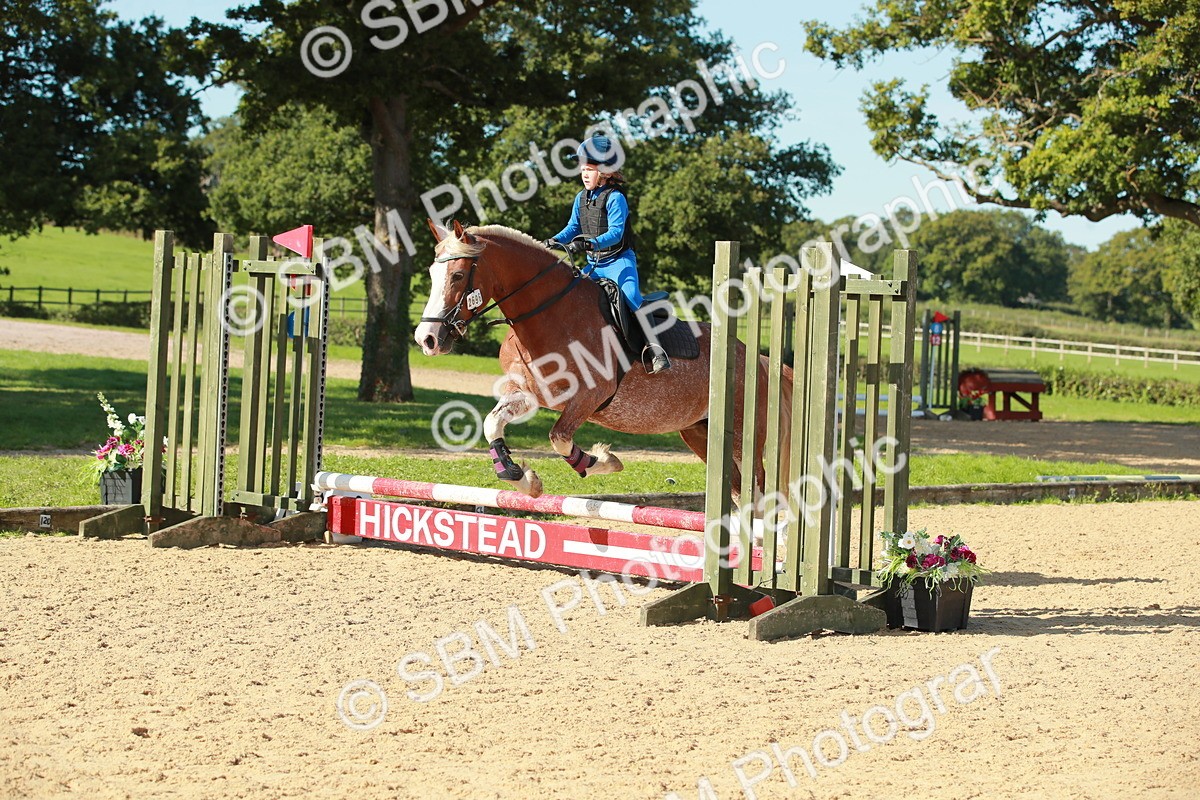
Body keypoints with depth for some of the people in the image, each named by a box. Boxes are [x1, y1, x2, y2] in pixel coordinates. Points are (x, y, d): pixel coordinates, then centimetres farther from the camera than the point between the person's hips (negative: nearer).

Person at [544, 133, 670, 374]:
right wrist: (556, 241, -9)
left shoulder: (615, 198, -14)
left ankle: (654, 348, -29)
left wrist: (591, 243, -38)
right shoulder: (581, 199, 9)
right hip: (594, 264, 8)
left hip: (619, 260, -8)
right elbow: (573, 228, 11)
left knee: (632, 297, -27)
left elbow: (615, 232, -23)